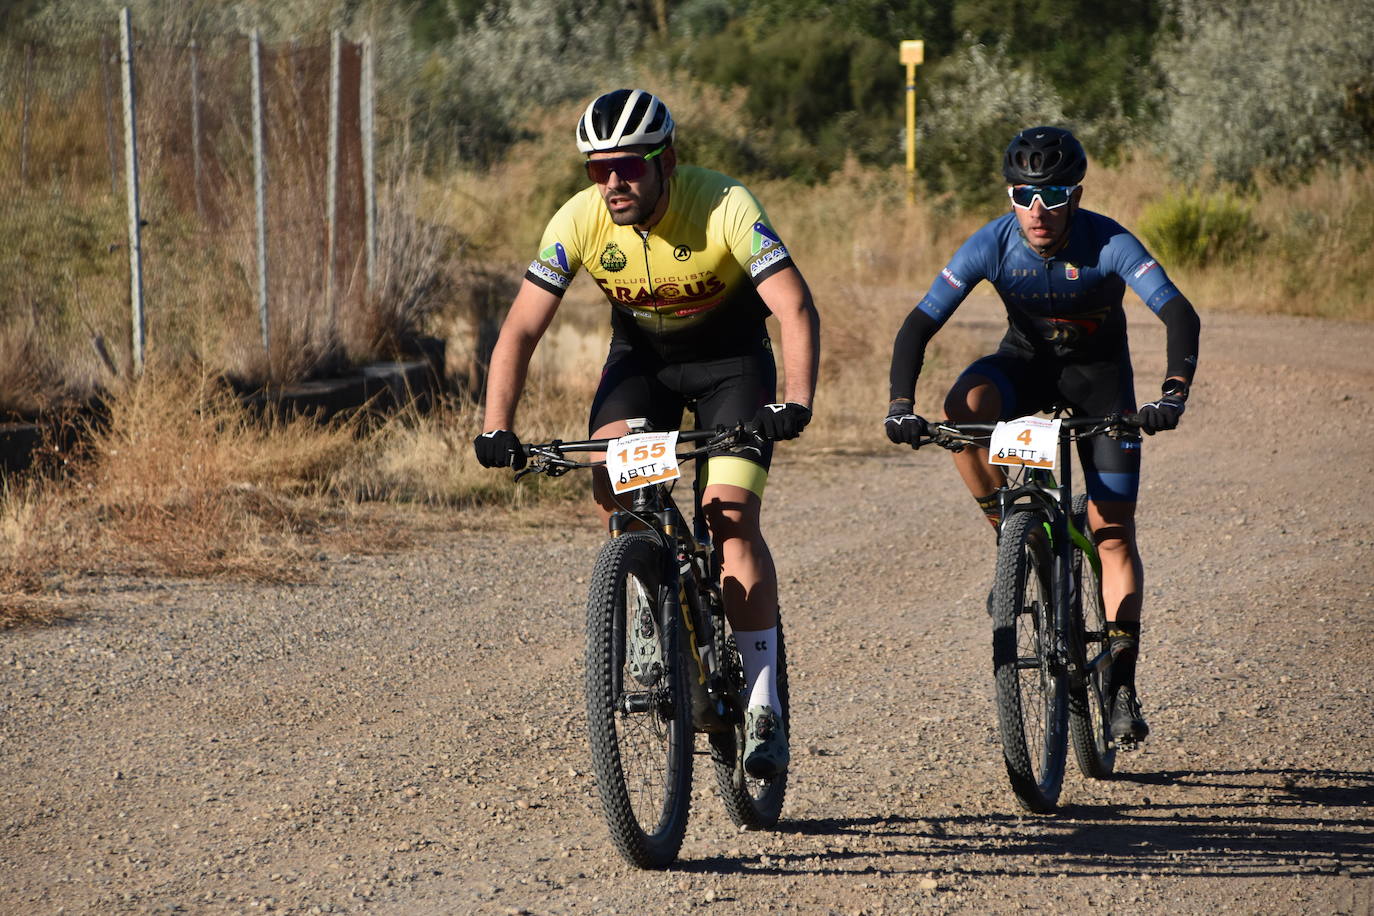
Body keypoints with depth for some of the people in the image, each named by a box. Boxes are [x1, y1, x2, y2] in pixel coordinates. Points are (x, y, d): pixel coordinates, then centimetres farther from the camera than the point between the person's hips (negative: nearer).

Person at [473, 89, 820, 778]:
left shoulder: (723, 207, -30)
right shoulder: (579, 220, -21)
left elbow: (797, 310, -36)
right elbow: (521, 330, -20)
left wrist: (796, 403, -51)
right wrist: (496, 428, -32)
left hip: (730, 362, -3)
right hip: (642, 356, 3)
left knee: (731, 516, -18)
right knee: (611, 483, -24)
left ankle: (763, 708, -12)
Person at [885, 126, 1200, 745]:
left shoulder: (1108, 244, -27)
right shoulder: (993, 245, -22)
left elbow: (1179, 315, -35)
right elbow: (919, 324, -23)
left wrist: (1173, 394, -51)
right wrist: (900, 405, -38)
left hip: (1098, 374, -1)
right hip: (1026, 363, 1)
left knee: (1113, 532, -7)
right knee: (965, 406, -34)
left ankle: (1122, 684, 1)